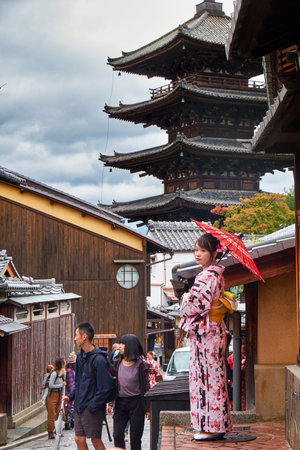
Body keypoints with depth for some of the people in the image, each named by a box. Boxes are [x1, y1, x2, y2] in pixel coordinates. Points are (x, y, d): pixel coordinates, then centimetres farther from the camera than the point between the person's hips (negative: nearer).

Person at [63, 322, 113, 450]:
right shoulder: (80, 356, 10)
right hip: (79, 407, 8)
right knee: (79, 440, 8)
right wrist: (70, 396, 7)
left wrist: (92, 406, -17)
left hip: (92, 408, -8)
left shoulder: (98, 359, -17)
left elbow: (105, 388, -17)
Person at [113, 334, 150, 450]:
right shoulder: (117, 363, 7)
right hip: (120, 403, 4)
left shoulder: (140, 365, -6)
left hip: (136, 403, -4)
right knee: (117, 435, 0)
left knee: (135, 437, 2)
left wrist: (147, 408, -5)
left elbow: (145, 387, -4)